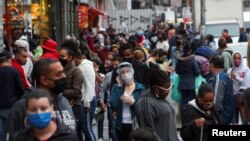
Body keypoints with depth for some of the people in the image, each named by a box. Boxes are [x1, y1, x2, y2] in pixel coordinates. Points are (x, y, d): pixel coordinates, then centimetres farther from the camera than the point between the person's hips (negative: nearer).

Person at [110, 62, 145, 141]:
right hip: (121, 125, 2)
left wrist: (132, 102, -20)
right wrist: (119, 87, -9)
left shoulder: (140, 88, -2)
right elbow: (113, 105, -13)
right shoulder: (116, 88, 3)